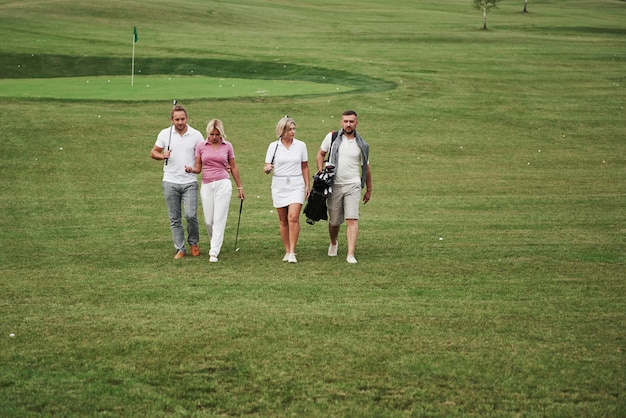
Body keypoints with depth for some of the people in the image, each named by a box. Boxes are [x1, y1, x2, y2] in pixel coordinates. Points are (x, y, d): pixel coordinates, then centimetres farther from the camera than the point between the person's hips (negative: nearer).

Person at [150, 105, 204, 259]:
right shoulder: (165, 134, 2)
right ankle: (180, 249, 13)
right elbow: (153, 152, 9)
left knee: (191, 215, -10)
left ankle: (193, 243, 14)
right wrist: (162, 156, -12)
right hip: (170, 182, 1)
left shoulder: (196, 135, 0)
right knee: (174, 219, 4)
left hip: (190, 182, -1)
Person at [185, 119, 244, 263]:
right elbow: (198, 168, 8)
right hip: (207, 185, 2)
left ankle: (214, 252, -10)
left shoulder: (227, 146, 4)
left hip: (223, 184, -2)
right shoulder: (201, 147, 5)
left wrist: (240, 187, 13)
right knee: (208, 220, 2)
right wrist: (191, 169, -16)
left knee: (219, 219, -9)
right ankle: (216, 243, 30)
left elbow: (233, 167, 11)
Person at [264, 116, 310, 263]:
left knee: (293, 217, -15)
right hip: (279, 185, 1)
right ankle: (287, 251, 14)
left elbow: (305, 167, 11)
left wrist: (307, 185, 6)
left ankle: (292, 252, -13)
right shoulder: (274, 146, 2)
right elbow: (267, 167, 3)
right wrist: (267, 168, -20)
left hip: (296, 185, -1)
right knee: (283, 220, 4)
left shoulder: (301, 145, 4)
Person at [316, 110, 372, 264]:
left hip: (353, 185, -1)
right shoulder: (332, 137, 3)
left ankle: (351, 254, -18)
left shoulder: (361, 145, 5)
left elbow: (366, 168, 14)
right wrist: (321, 170, -5)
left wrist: (369, 190, 17)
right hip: (334, 185, 1)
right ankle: (333, 243, 40)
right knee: (334, 221, 9)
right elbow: (320, 154, 13)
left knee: (352, 220, -15)